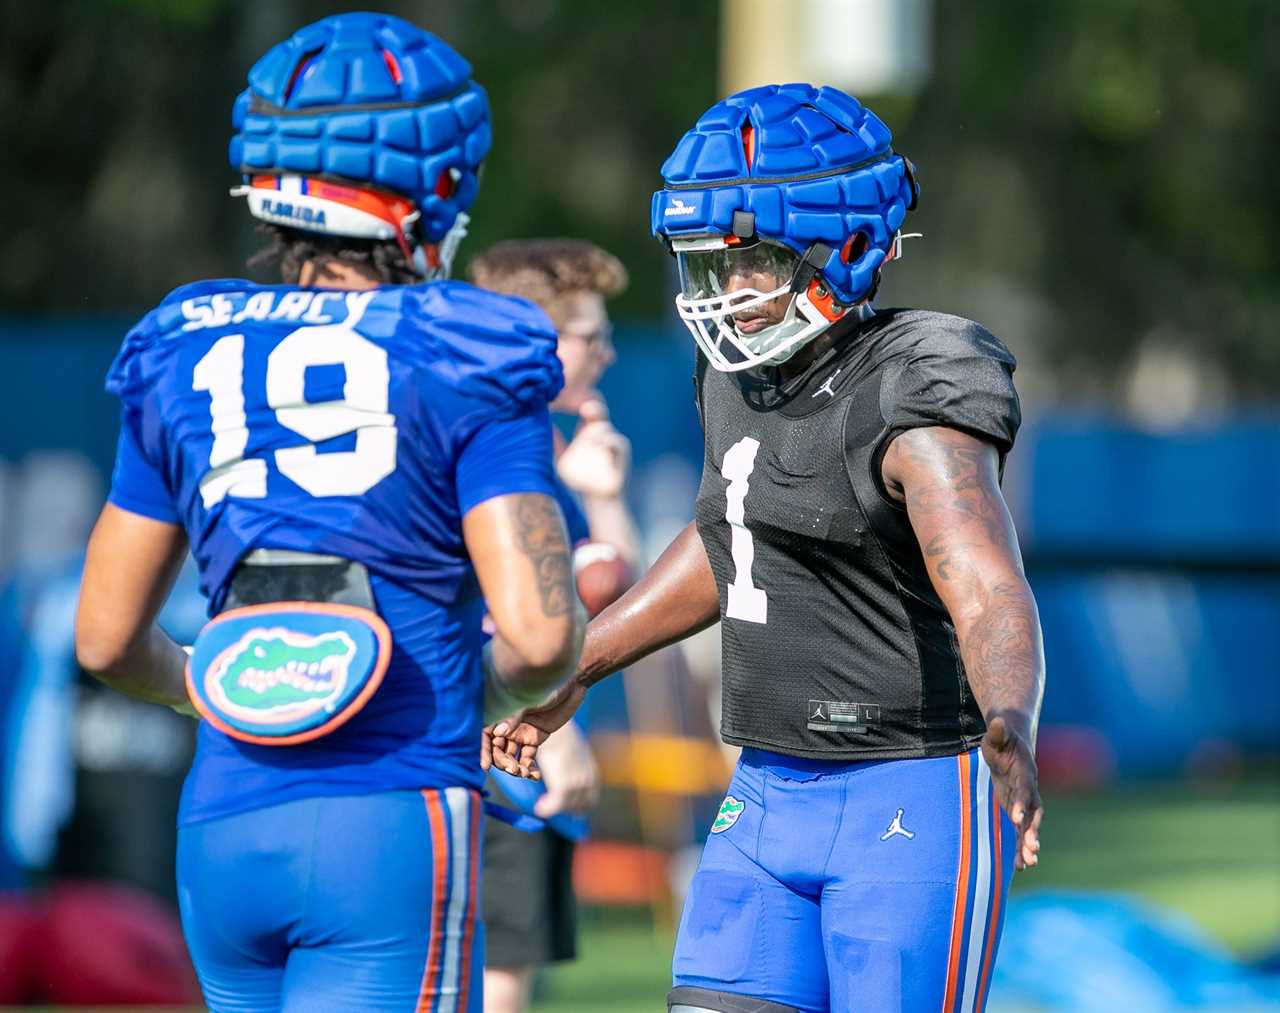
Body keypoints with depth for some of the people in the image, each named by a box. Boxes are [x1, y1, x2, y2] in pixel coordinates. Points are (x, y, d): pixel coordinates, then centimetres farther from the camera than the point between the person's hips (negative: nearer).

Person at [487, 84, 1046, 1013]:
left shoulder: (913, 402, -18)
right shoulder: (740, 377, 7)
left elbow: (990, 597, -32)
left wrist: (1011, 730, -52)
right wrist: (572, 672, 30)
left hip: (914, 805, -8)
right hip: (770, 797, 8)